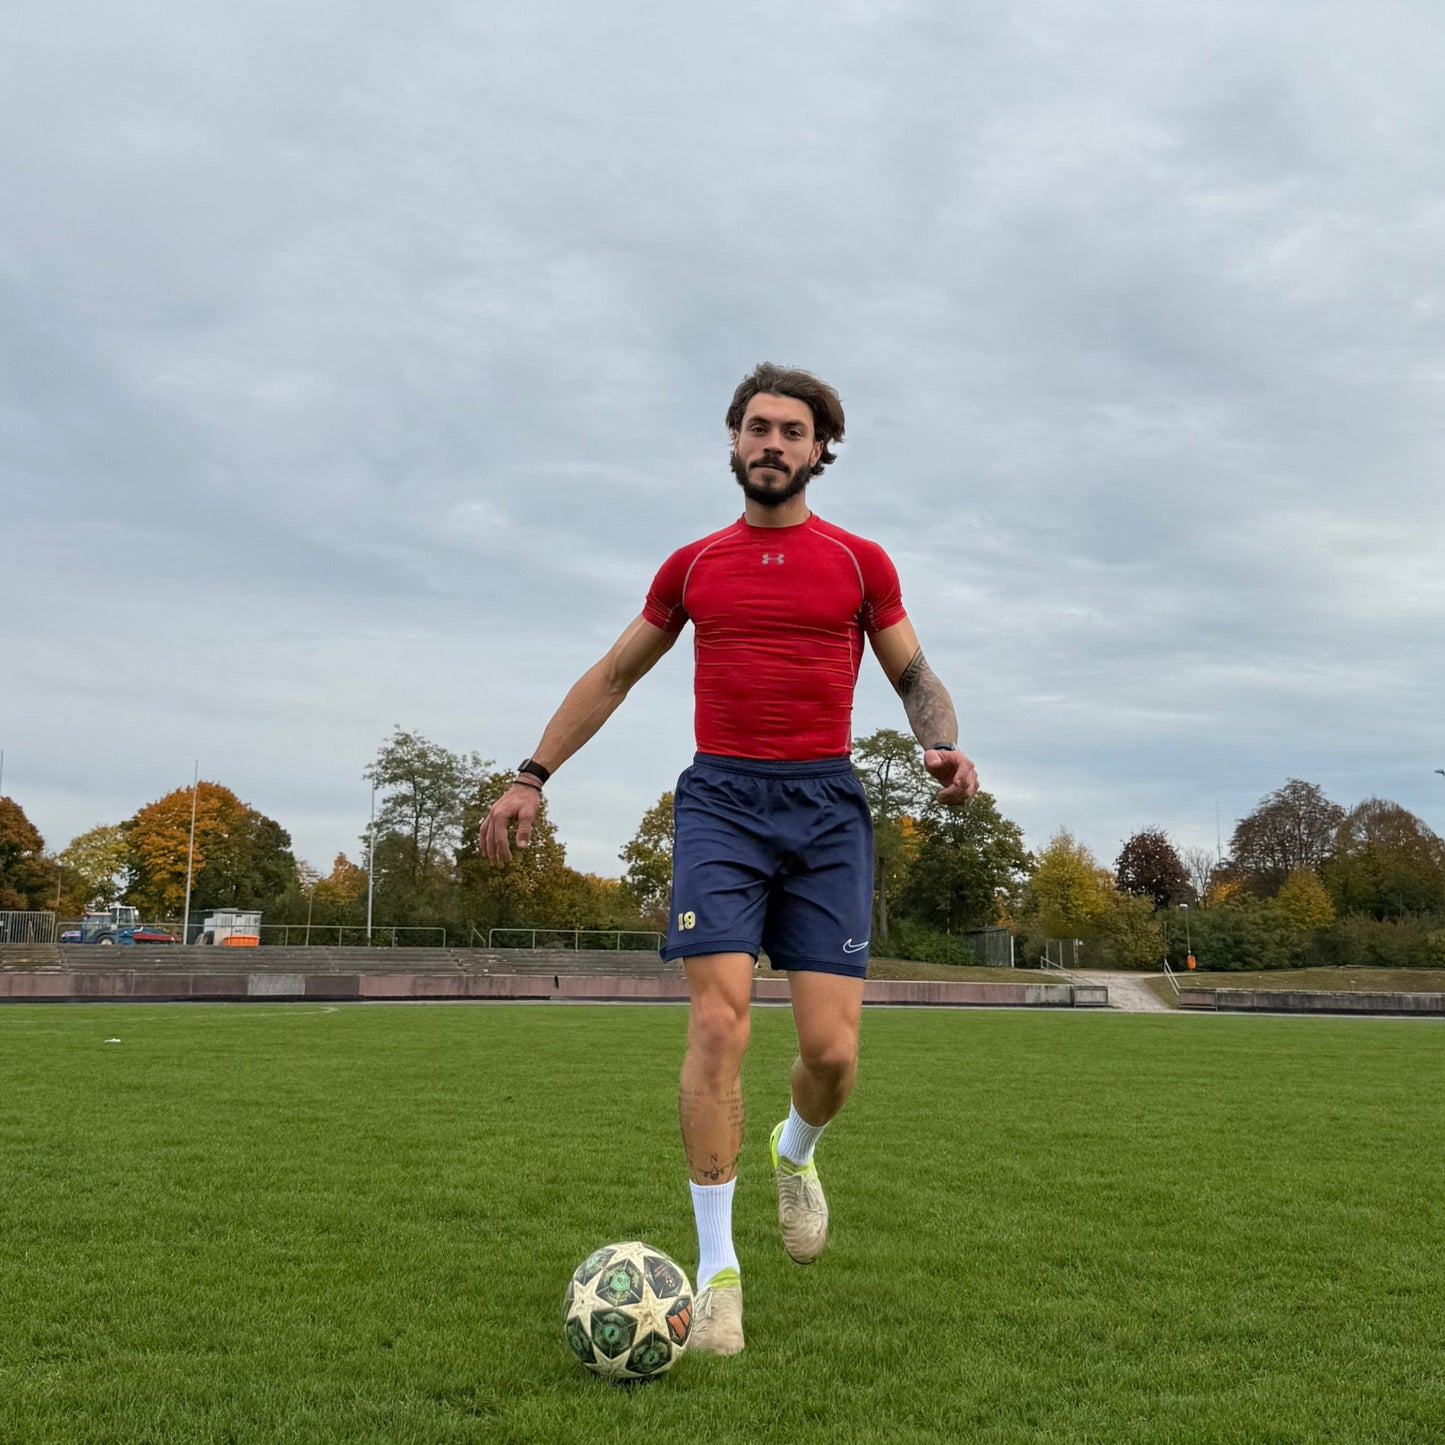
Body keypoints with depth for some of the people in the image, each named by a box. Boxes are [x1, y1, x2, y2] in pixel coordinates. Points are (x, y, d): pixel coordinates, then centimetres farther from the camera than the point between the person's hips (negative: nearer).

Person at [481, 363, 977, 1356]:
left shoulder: (861, 564, 10)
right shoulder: (693, 566, 13)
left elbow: (916, 679, 16)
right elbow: (614, 677, 21)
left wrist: (945, 747, -7)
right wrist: (533, 775, 16)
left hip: (827, 804, 0)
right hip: (721, 799, 0)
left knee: (832, 1047, -7)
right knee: (719, 1022, -14)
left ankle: (797, 1154, 30)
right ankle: (717, 1268, -2)